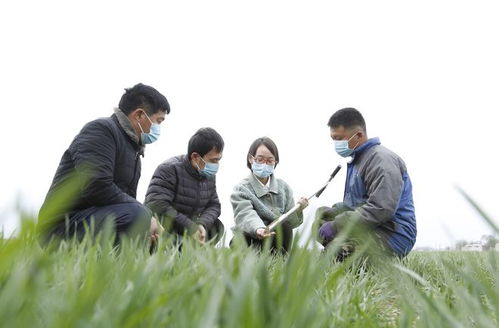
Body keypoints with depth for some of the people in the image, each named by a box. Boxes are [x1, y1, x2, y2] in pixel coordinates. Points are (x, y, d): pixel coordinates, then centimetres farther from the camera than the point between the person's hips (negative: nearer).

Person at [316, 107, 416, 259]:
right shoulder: (357, 160, 20)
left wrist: (336, 225, -22)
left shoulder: (382, 159, -12)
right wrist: (330, 212, 2)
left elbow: (381, 209, -24)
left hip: (392, 236, -10)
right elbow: (353, 203, 22)